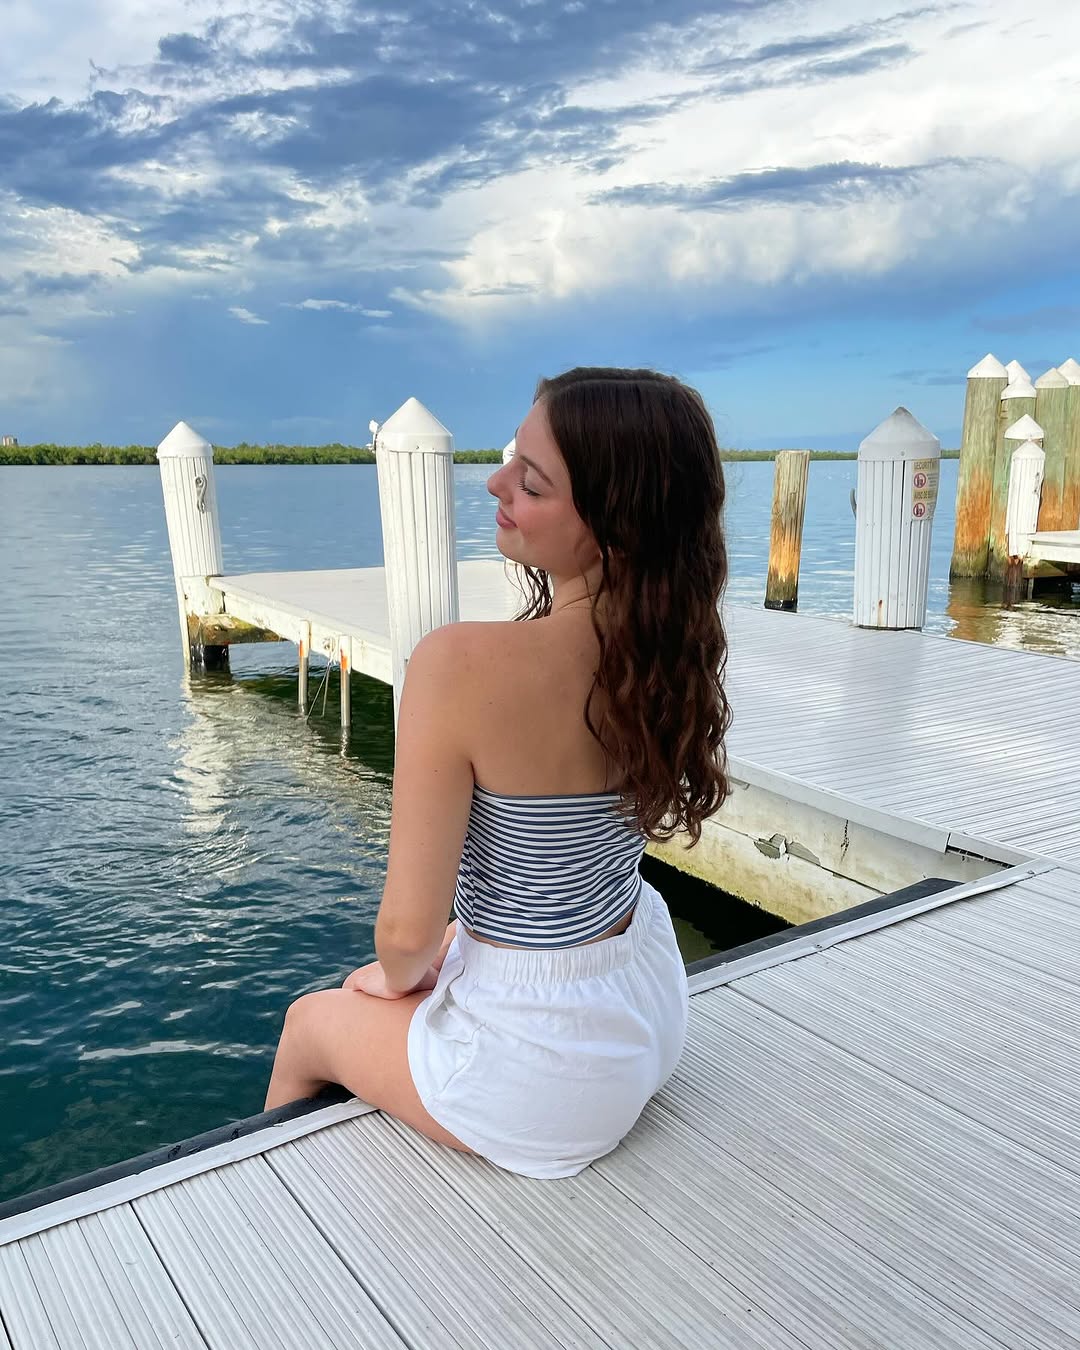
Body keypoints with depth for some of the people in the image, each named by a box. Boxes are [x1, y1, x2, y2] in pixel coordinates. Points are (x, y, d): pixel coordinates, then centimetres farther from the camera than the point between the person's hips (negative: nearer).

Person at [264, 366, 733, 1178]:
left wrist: (400, 976, -1)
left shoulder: (465, 666, -31)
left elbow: (407, 929, -22)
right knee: (443, 957, 35)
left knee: (311, 1024, 25)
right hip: (647, 1002, 6)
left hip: (545, 1074, -6)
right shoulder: (671, 649, -10)